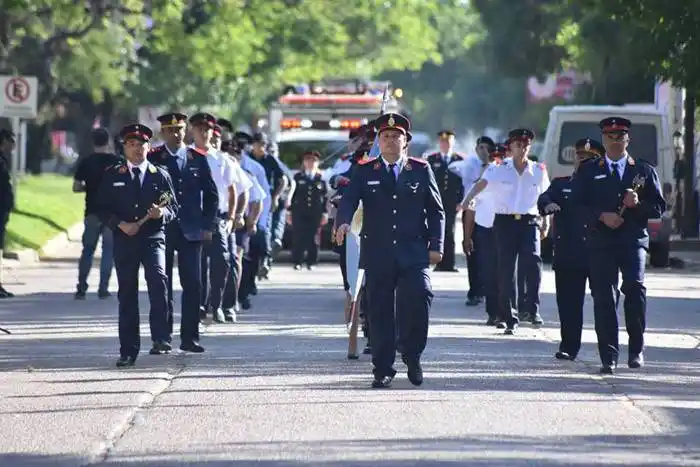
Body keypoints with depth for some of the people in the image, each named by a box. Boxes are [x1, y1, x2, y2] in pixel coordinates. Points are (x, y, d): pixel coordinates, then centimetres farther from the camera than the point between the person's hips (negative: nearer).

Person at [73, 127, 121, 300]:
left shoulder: (85, 162, -1)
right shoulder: (116, 161, -4)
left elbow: (76, 187, 0)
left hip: (92, 212, 1)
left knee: (88, 250, 10)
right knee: (108, 250, 5)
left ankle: (81, 288, 5)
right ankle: (103, 289, 0)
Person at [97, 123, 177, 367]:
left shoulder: (160, 175, 9)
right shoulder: (112, 176, 9)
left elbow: (174, 207, 8)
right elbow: (102, 208, 6)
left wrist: (163, 213, -14)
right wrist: (120, 224, -10)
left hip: (153, 237, -1)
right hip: (124, 240, 1)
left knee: (158, 278, -25)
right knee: (127, 293, 3)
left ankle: (160, 337, -18)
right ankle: (128, 351, 9)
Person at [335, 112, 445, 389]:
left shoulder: (421, 170, 10)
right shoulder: (364, 172, 9)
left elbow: (436, 210, 10)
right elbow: (349, 201, -3)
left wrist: (436, 246, 1)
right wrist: (343, 222, -25)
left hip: (414, 253, 0)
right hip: (378, 254, 1)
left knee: (418, 298, -19)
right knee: (380, 312, 0)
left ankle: (411, 354, 3)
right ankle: (383, 369, 8)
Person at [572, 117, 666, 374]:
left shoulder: (644, 171, 15)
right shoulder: (588, 172, 14)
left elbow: (659, 207, 10)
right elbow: (577, 206, 5)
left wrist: (638, 204, -9)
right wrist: (602, 216, -10)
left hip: (634, 240, -1)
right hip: (600, 243, 1)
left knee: (635, 286, -20)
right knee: (604, 297, -4)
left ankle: (637, 348, -6)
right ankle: (609, 357, 0)